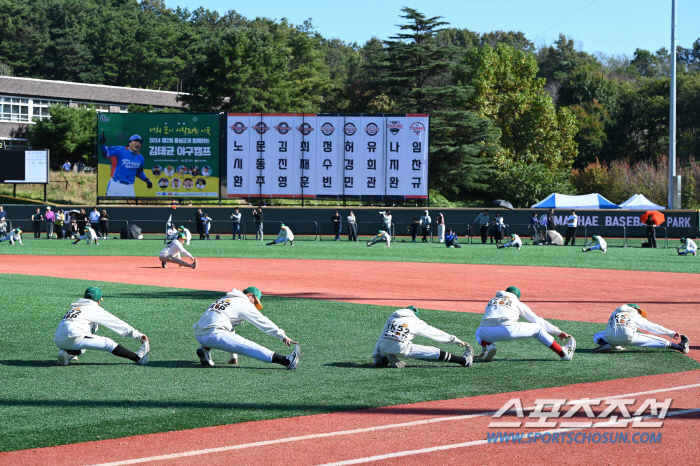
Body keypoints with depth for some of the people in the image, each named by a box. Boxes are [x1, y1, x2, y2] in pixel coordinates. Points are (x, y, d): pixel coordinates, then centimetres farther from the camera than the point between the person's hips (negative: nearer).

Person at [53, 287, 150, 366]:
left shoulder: (74, 307, 31)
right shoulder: (94, 308, 12)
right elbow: (116, 323, 10)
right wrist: (137, 335, 10)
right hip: (74, 338, -7)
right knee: (108, 343, -2)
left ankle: (66, 353, 6)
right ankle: (138, 358, -9)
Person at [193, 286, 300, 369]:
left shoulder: (223, 299, 32)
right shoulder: (244, 303, 8)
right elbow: (262, 321, 1)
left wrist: (233, 355, 41)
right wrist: (283, 336, -2)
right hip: (213, 335, -8)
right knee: (249, 347, -11)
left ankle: (205, 349, 12)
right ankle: (286, 361, -21)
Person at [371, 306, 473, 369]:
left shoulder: (391, 317, 26)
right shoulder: (415, 322, 14)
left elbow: (381, 338, 25)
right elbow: (436, 333, 18)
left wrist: (376, 359, 27)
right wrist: (456, 341, 26)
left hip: (383, 349, 4)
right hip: (401, 348, -4)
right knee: (435, 352, 4)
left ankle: (385, 360, 5)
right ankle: (464, 361, 6)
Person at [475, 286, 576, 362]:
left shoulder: (492, 301, 36)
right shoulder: (517, 303, 27)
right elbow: (537, 320, 27)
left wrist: (483, 351, 51)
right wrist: (558, 332, 34)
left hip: (487, 332, 2)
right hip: (507, 329, -2)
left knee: (479, 332, 39)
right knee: (537, 328, 19)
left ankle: (488, 346, 5)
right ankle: (563, 353, 19)